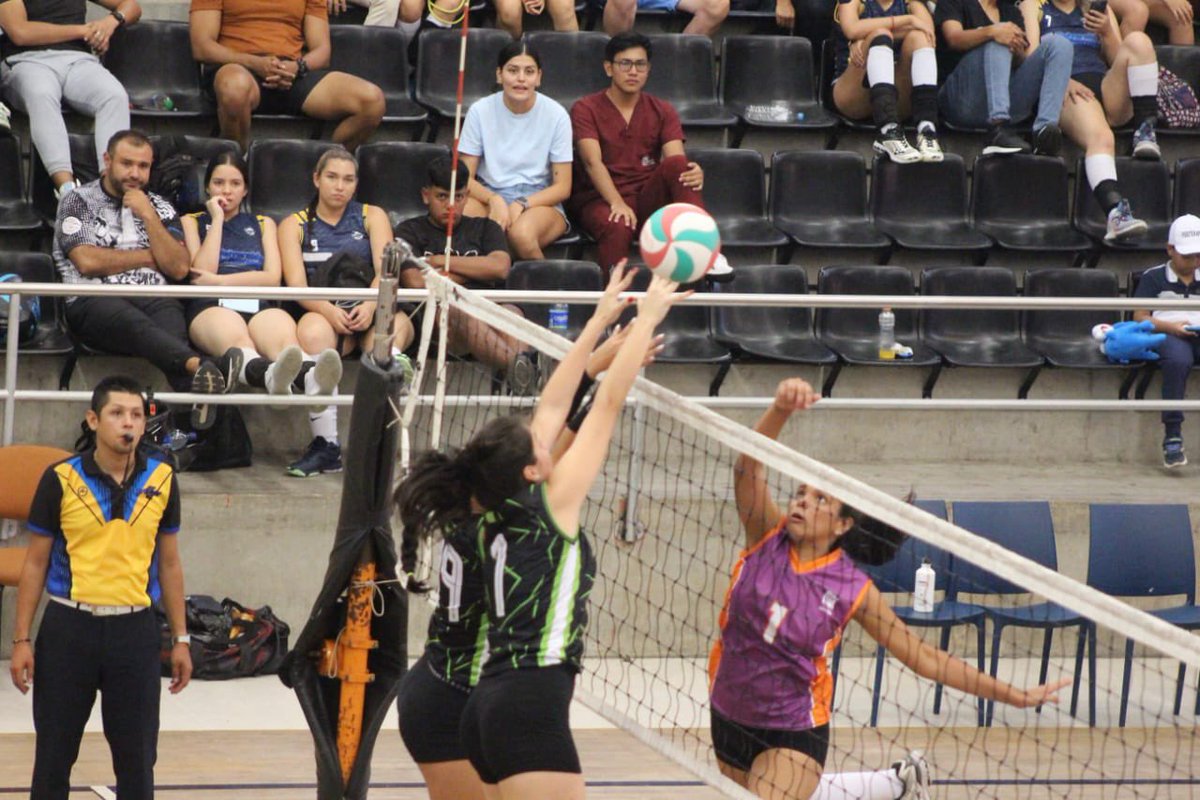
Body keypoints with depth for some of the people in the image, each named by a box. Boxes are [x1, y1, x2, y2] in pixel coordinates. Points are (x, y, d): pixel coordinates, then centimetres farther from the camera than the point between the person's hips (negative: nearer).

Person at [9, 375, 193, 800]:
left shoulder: (162, 480, 3)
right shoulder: (61, 479, -3)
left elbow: (169, 564, 11)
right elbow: (35, 563, 2)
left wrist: (180, 639, 9)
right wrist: (22, 639, -2)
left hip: (135, 631, 1)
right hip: (70, 626, -1)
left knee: (137, 758, 4)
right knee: (54, 754, 5)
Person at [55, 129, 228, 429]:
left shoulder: (159, 207, 24)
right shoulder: (78, 202, 14)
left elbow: (178, 268, 10)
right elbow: (88, 262, -2)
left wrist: (148, 216, 3)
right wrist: (147, 257, 7)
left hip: (153, 299, 3)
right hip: (94, 301, -3)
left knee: (171, 322, -36)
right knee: (136, 324, -40)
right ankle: (201, 367, -69)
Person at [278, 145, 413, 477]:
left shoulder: (372, 217, 20)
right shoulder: (295, 225, 16)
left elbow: (386, 270, 3)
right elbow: (296, 284, 0)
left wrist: (370, 306, -20)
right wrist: (329, 311, -22)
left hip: (368, 314, 2)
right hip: (319, 314, -2)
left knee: (394, 325, -34)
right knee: (313, 330, -37)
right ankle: (326, 444, -48)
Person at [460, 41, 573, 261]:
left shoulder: (555, 115, -3)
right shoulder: (480, 111, 0)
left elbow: (563, 187, -1)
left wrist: (521, 205, -17)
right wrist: (494, 200, -21)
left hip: (540, 201, -1)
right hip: (488, 195, 1)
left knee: (521, 233, -38)